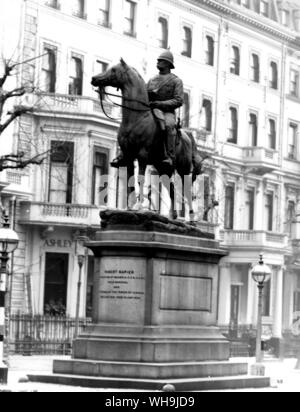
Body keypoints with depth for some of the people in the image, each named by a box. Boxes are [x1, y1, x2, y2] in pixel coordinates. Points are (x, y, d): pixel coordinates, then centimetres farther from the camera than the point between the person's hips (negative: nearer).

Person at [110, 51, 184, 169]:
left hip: (167, 112, -5)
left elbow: (178, 101, -6)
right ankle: (123, 156, -15)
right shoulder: (152, 80, 20)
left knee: (169, 125, -39)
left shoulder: (176, 81, 4)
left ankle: (170, 157, -42)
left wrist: (160, 104, -18)